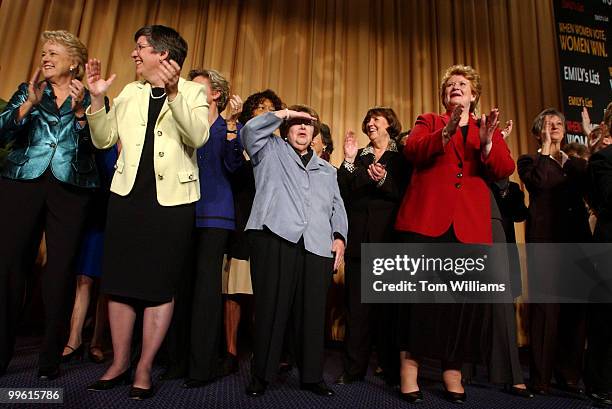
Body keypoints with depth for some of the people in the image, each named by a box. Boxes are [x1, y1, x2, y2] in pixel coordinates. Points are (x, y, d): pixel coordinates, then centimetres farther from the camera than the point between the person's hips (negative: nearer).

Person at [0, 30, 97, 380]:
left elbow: (96, 144, -3)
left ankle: (51, 357, 9)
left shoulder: (90, 98, 10)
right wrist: (29, 104, -9)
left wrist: (80, 110, -15)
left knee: (61, 270, -1)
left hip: (71, 188, -2)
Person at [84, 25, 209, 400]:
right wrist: (97, 98, 1)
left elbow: (199, 136, -15)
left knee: (160, 287, 2)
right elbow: (104, 140, 13)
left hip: (172, 200, -4)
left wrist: (173, 92, -24)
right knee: (120, 281, 7)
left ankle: (144, 368, 16)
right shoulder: (129, 92, 15)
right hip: (128, 195, 4)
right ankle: (120, 362, 23)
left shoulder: (193, 92, 3)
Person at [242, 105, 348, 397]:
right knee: (271, 307, -1)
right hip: (275, 238, -3)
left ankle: (312, 376, 17)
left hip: (317, 247, 4)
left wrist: (339, 236, 8)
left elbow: (337, 208, 23)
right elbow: (251, 130, 1)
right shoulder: (271, 151, 19)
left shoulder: (327, 170, 29)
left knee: (312, 312, 3)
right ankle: (261, 375, 12)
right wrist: (285, 113, 9)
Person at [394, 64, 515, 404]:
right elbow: (411, 150, -6)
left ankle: (453, 370, 15)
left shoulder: (488, 129, 20)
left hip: (470, 226, 2)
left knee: (463, 298, 2)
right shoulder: (428, 121, 16)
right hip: (426, 220, -2)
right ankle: (409, 367, 4)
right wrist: (445, 134, -22)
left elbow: (505, 169, 3)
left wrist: (487, 143, -16)